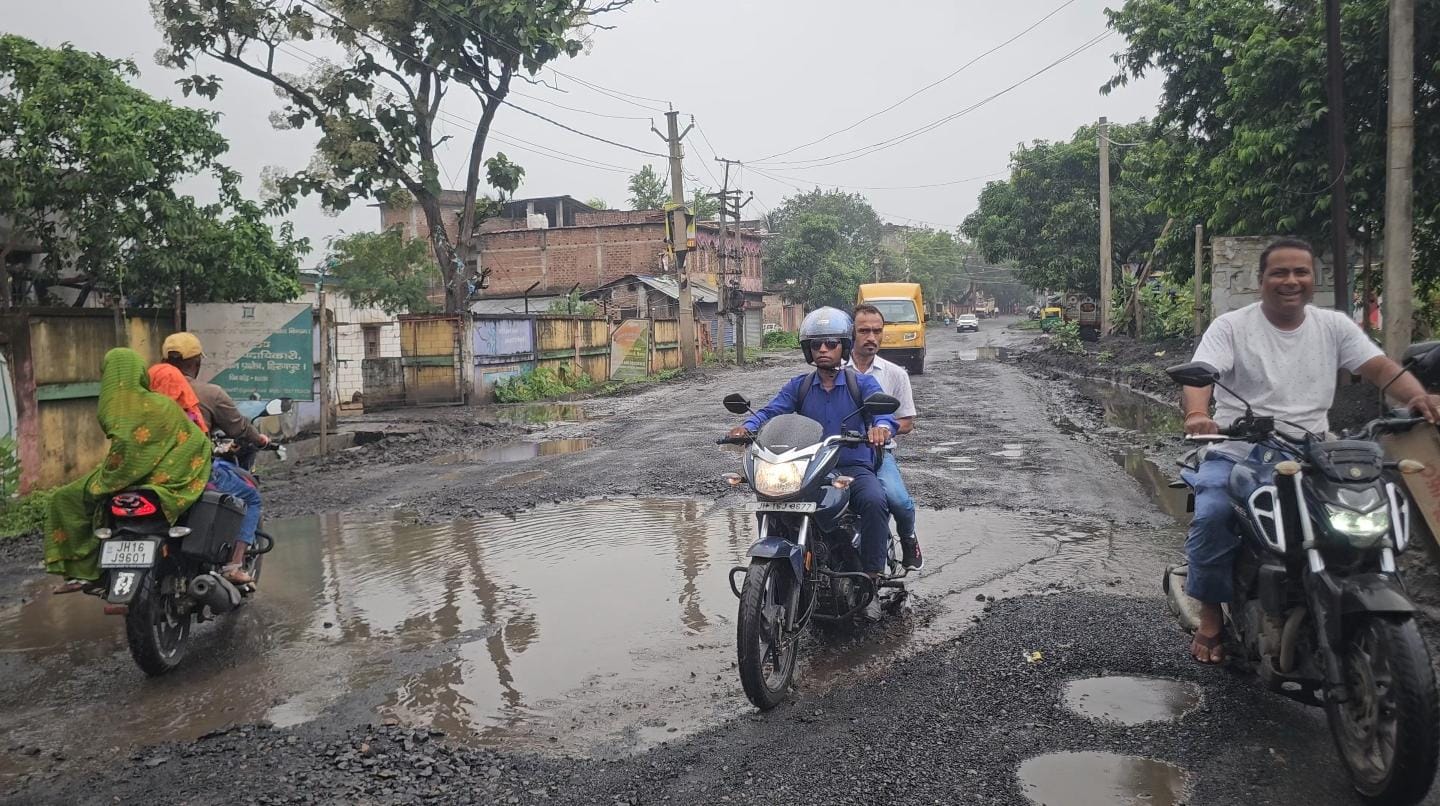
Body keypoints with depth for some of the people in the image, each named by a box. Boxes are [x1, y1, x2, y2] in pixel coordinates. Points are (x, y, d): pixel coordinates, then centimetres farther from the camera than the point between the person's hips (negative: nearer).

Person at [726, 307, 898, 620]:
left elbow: (881, 406, -16)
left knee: (875, 501, -33)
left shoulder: (863, 383, 3)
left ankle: (871, 581, -20)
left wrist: (881, 425, -42)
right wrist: (747, 427, -28)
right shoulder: (799, 386, 11)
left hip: (854, 467, -2)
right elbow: (771, 411, -5)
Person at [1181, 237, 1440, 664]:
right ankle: (1210, 615, -10)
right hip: (1237, 452, -3)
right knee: (1212, 516, -29)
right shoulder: (1230, 326, -1)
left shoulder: (1334, 326, 10)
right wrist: (1197, 414, -38)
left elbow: (1381, 368, 2)